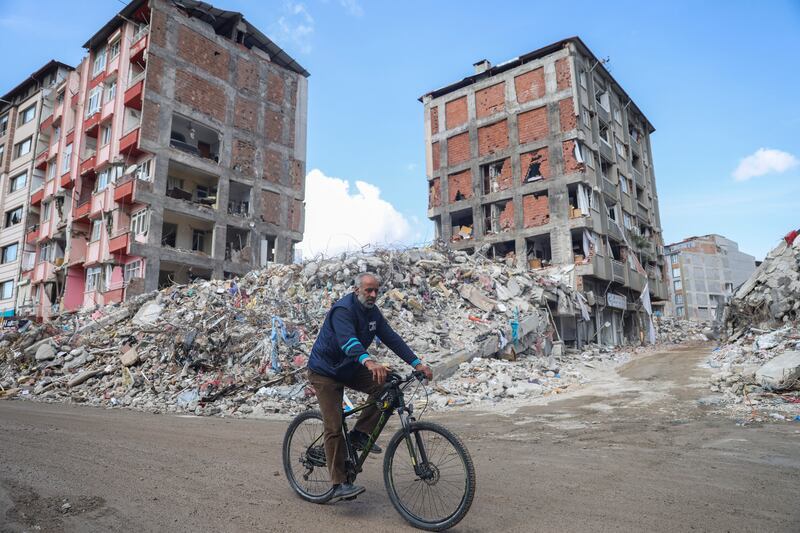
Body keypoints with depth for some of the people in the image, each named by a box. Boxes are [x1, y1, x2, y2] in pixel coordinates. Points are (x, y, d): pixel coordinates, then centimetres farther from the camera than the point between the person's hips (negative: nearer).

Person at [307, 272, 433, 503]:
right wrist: (369, 362, -61)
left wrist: (417, 363, -13)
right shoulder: (343, 310, -25)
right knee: (334, 428, -11)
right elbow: (348, 340, -42)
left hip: (350, 369, 7)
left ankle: (360, 434, -1)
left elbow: (391, 338, -3)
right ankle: (339, 485, -3)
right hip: (326, 372, -7)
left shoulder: (372, 312, 0)